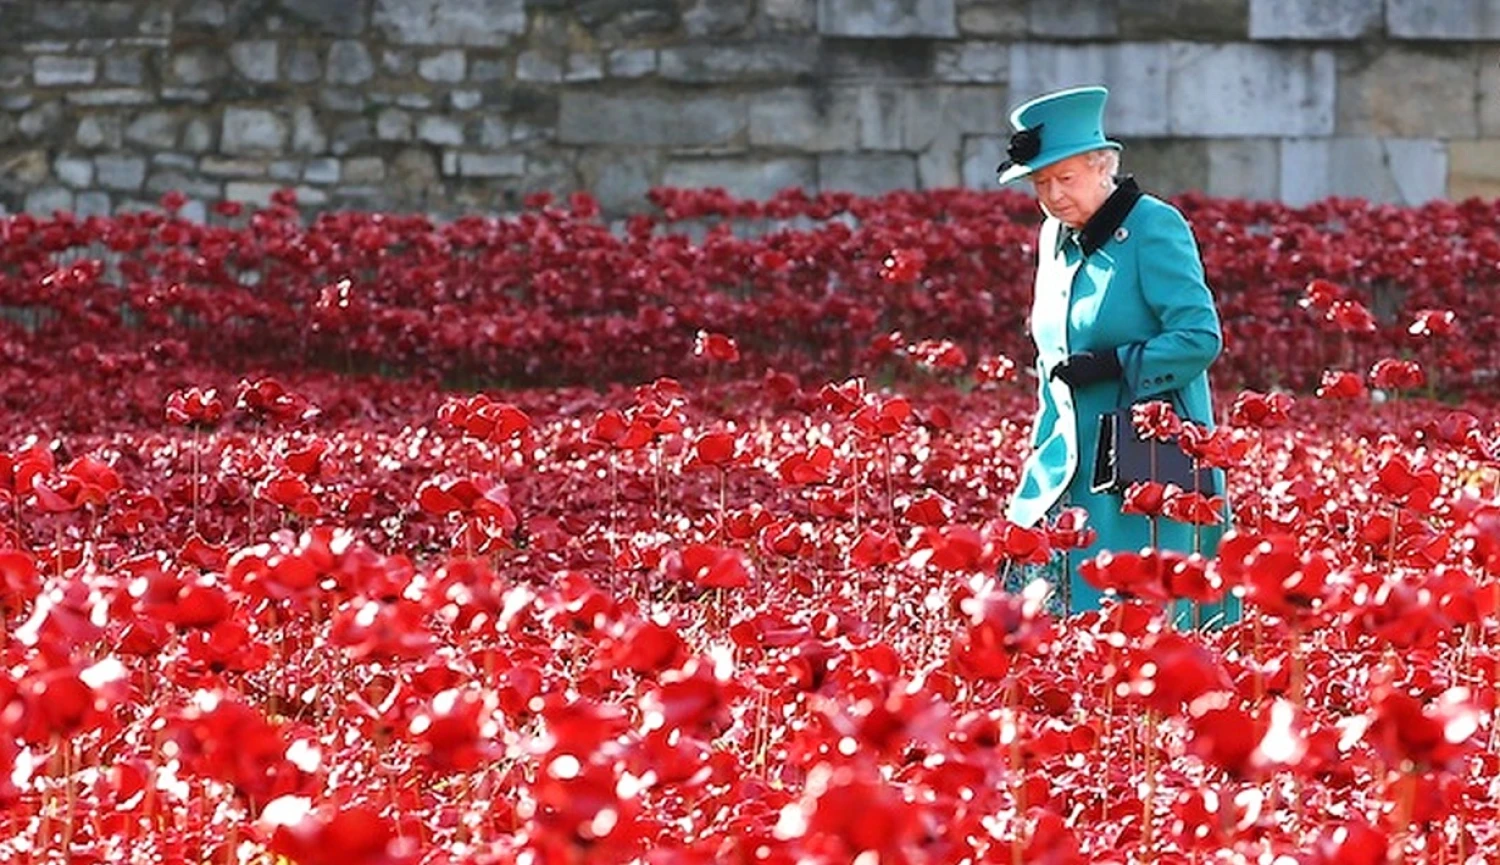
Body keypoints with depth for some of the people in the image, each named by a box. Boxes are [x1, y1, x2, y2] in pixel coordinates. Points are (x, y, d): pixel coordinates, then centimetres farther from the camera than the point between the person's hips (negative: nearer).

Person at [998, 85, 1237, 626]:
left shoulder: (1155, 228, -10)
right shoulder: (1055, 237, 13)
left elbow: (1201, 338, -17)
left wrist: (1112, 366, -21)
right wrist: (1040, 458, 18)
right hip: (1070, 470, 8)